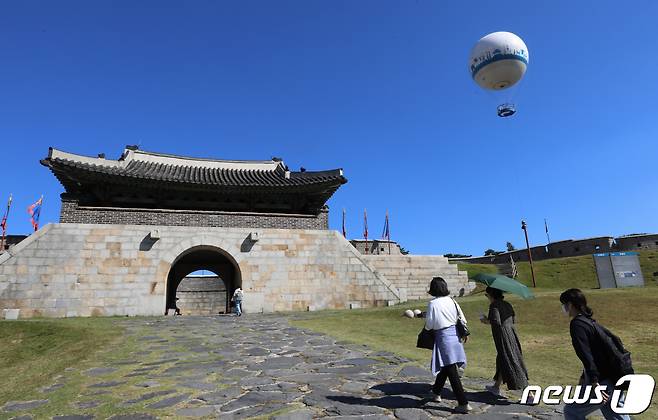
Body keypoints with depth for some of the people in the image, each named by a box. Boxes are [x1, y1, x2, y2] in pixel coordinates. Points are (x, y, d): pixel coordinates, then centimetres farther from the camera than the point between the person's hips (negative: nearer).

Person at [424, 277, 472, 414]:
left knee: (451, 371, 0)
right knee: (446, 366, 21)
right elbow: (462, 318, 8)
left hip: (443, 336, -7)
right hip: (454, 334, 7)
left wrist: (426, 325, 10)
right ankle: (437, 392, 39)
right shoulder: (451, 300, 0)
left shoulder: (433, 303, -16)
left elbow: (429, 325, -12)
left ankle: (464, 403, 1)